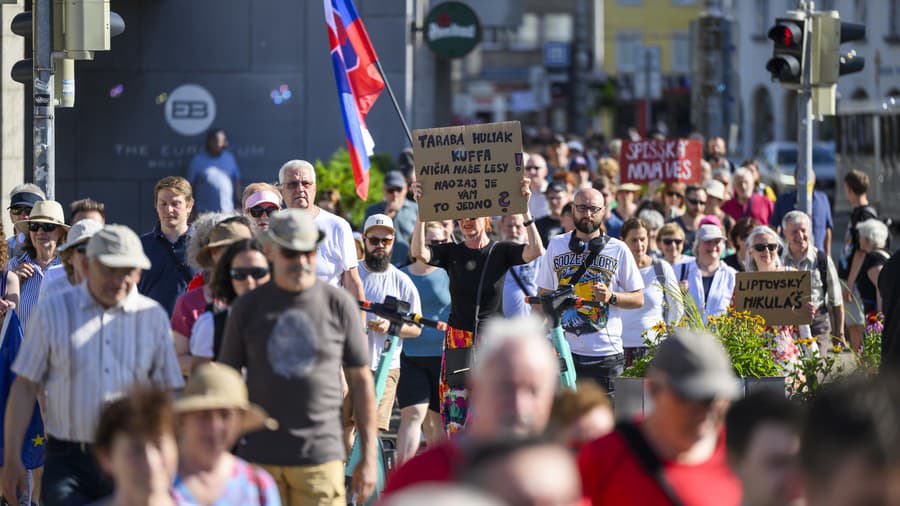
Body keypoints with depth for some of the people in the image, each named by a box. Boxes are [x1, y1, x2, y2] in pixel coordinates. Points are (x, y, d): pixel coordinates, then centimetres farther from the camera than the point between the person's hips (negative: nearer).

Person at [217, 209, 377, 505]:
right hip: (259, 458, 1)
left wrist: (369, 457, 4)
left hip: (321, 458, -1)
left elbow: (361, 381, 8)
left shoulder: (338, 304, 4)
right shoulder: (247, 308, 6)